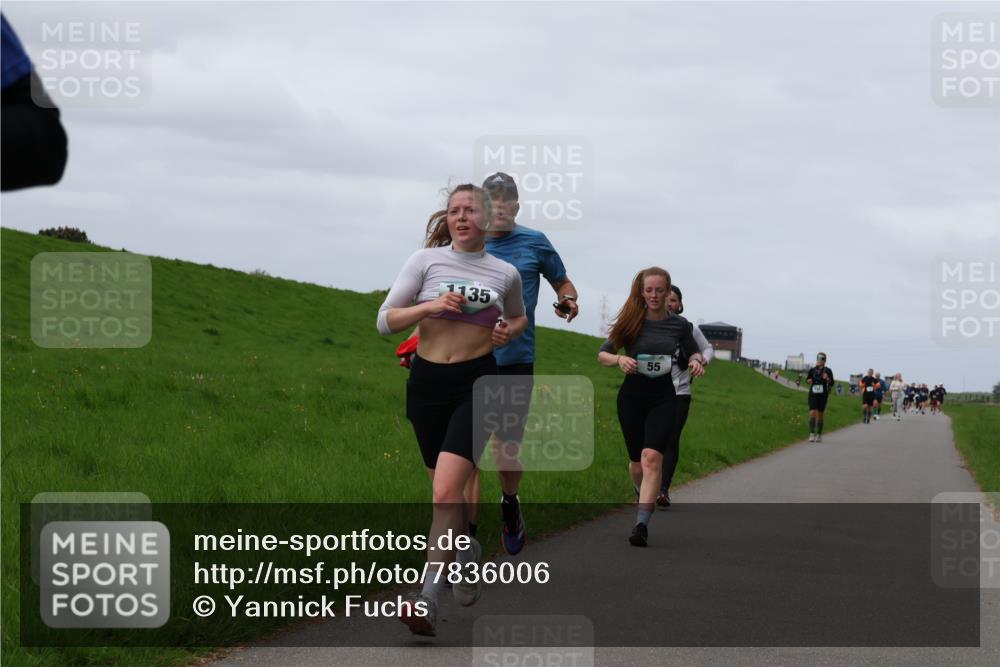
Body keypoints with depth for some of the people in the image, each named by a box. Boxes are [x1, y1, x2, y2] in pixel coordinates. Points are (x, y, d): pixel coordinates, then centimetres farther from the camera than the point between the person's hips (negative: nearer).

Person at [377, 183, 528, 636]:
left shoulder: (506, 273, 5)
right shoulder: (426, 261, 2)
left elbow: (519, 316, 26)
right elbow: (386, 321, -2)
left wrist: (509, 332, 3)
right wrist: (432, 306, -17)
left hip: (476, 382, -2)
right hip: (427, 380, 2)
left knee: (447, 491, -18)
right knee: (445, 488, 15)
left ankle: (429, 598, -22)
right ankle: (466, 551, 46)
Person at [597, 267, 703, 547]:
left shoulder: (679, 325, -1)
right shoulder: (631, 322, -2)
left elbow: (692, 351, 16)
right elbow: (602, 354, 2)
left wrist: (695, 361, -8)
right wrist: (619, 359, -20)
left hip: (663, 398, -1)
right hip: (632, 397, 1)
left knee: (652, 457, -20)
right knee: (637, 461, 9)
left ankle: (641, 525, -24)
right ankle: (644, 494, 44)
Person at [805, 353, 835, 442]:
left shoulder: (827, 371, -1)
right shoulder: (812, 370, 4)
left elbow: (832, 384, 1)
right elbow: (807, 380, 16)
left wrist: (827, 379, -19)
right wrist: (808, 381, -7)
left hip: (822, 395, -1)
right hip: (813, 395, 1)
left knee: (820, 415, 6)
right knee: (812, 413, -13)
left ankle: (819, 435, 17)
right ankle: (812, 434, -15)